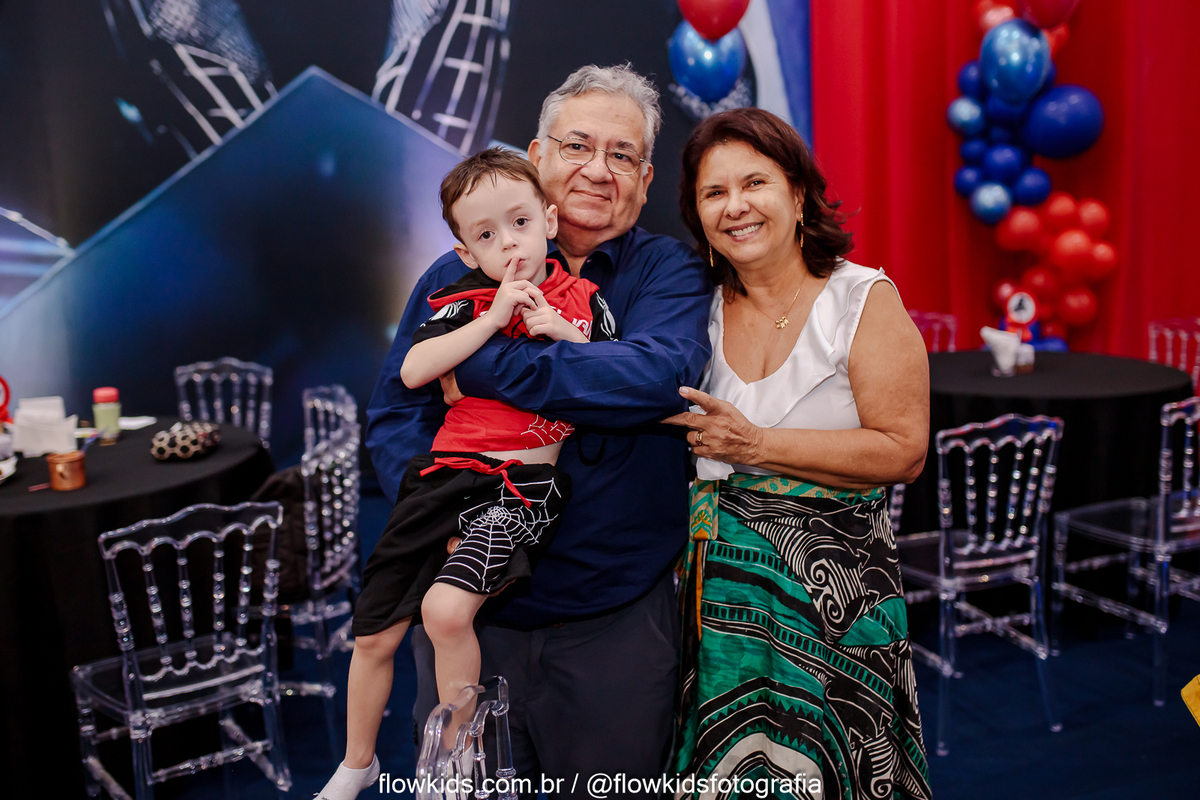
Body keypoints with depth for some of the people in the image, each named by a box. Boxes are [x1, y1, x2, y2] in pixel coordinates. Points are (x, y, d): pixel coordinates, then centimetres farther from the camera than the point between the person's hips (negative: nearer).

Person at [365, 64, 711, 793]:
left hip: (616, 619, -1)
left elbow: (661, 373, -24)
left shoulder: (669, 272, -3)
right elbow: (394, 413, 3)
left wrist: (480, 365, -23)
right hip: (468, 605, 2)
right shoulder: (460, 275, 3)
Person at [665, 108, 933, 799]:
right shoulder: (702, 308, 6)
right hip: (715, 578, 4)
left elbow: (904, 451, -13)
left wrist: (757, 444, -17)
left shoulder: (865, 299, -5)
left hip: (832, 581, -3)